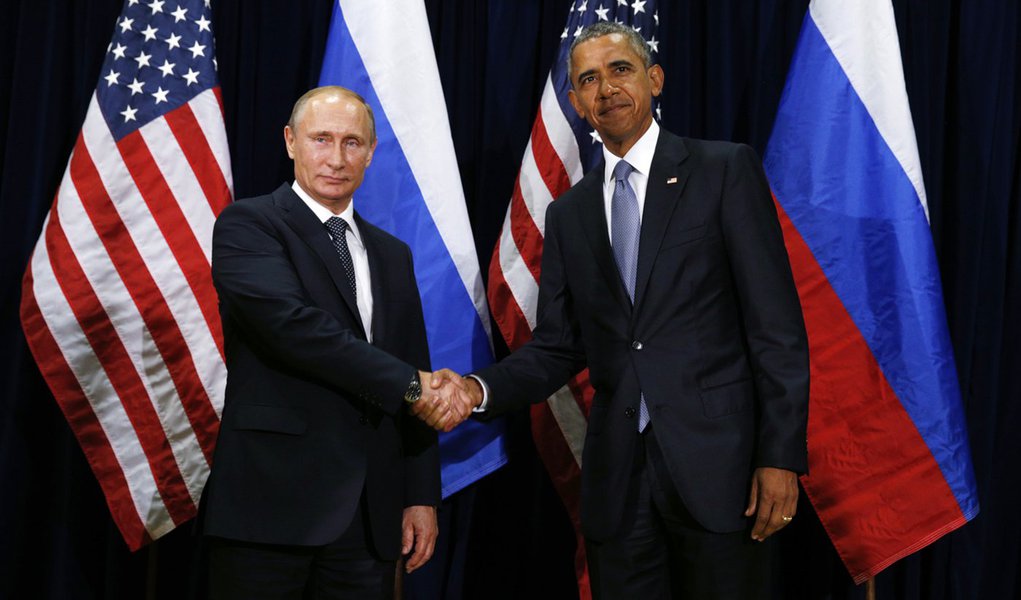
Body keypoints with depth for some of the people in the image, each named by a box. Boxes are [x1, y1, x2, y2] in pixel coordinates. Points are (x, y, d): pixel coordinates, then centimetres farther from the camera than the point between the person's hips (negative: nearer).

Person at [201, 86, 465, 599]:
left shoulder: (392, 256, 16)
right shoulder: (246, 225, -2)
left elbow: (421, 391, 15)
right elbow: (291, 323, -19)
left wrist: (421, 496, 8)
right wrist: (409, 384, -15)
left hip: (371, 516, 5)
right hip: (272, 502, -5)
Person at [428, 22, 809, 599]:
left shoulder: (725, 170, 0)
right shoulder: (569, 213, 13)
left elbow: (777, 324, -5)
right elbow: (558, 346, 11)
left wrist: (781, 455, -11)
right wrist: (480, 390, -9)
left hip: (718, 461, -4)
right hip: (618, 479, 4)